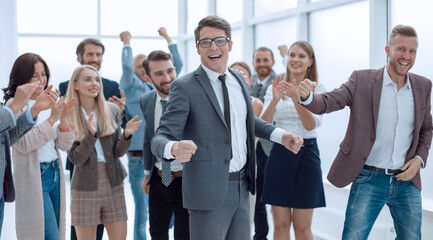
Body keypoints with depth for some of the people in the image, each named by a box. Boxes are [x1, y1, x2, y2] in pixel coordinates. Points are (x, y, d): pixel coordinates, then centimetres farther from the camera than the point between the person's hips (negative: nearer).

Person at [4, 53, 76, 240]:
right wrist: (51, 118, -20)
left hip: (55, 174, 7)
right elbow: (23, 144, -18)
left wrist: (63, 119, -9)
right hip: (33, 178, -7)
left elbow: (65, 145, 8)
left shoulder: (50, 103, 11)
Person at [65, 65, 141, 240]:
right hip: (85, 186, -2)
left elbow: (118, 152, 4)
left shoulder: (112, 110, 5)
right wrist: (91, 134, -23)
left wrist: (126, 134, -15)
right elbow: (76, 158, -9)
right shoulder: (69, 116, -3)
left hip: (113, 183, 2)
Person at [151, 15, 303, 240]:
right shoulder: (184, 87, -11)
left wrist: (280, 135, 12)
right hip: (209, 191, -6)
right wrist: (173, 149, -41)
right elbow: (160, 138, -17)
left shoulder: (239, 80, 10)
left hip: (242, 187, 7)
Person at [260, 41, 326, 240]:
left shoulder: (317, 89, 0)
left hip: (307, 154, -2)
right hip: (279, 154, 2)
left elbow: (311, 125, -13)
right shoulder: (275, 88, 6)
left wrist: (296, 98, -26)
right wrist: (275, 100, -22)